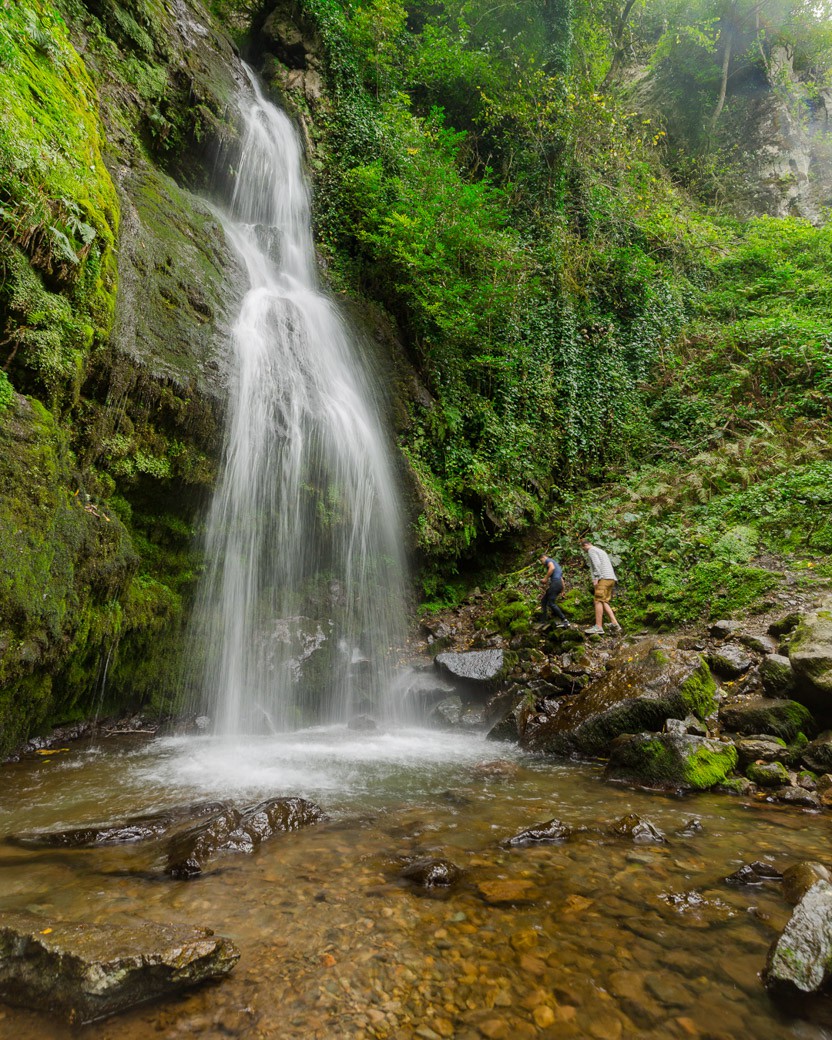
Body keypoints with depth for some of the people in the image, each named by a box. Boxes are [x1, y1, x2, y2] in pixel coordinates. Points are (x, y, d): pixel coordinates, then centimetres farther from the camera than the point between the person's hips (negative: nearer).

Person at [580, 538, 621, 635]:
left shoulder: (592, 550, 2)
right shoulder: (601, 551, 30)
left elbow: (597, 564, -13)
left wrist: (596, 578, -17)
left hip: (603, 578, -9)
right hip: (611, 578, 9)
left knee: (598, 601, -12)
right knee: (604, 602, 8)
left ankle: (598, 626, -19)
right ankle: (614, 623, -4)